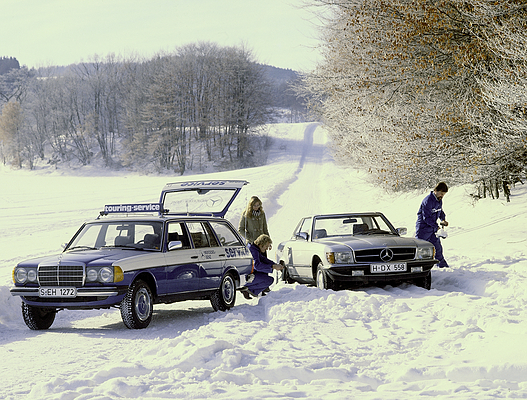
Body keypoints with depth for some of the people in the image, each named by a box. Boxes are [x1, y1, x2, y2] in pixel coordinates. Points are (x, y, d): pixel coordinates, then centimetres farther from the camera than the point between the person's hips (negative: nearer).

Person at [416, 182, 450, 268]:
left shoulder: (439, 200, 5)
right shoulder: (428, 201, -24)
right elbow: (426, 217, -24)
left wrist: (443, 219, 5)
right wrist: (436, 226, -18)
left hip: (432, 229, 8)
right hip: (423, 228, -8)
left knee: (438, 247, 15)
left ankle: (442, 265, 28)